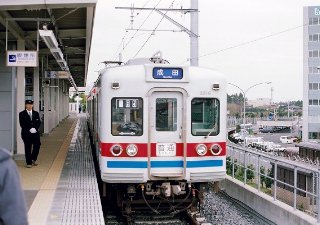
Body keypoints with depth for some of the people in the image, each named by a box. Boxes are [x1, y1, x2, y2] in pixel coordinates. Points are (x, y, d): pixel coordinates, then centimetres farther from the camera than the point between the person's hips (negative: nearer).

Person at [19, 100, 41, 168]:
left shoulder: (36, 113, 12)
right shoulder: (22, 114, 1)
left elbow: (39, 122, 7)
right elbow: (22, 124, -6)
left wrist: (35, 128, -10)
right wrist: (29, 129, -15)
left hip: (35, 133, 3)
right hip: (26, 133, -3)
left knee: (37, 146, -2)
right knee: (28, 148, 0)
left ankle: (33, 160, 18)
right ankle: (29, 163, 8)